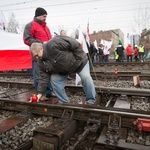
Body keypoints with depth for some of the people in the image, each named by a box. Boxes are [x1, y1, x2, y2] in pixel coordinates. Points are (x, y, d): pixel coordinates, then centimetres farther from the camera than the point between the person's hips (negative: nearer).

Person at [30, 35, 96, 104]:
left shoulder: (53, 44, -36)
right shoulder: (41, 62, -13)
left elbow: (75, 44, -32)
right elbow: (43, 77, -10)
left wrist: (78, 59, -26)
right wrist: (40, 93, -14)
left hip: (78, 61, -5)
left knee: (86, 77, -20)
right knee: (54, 79, -8)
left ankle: (91, 102, -1)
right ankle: (64, 102, 5)